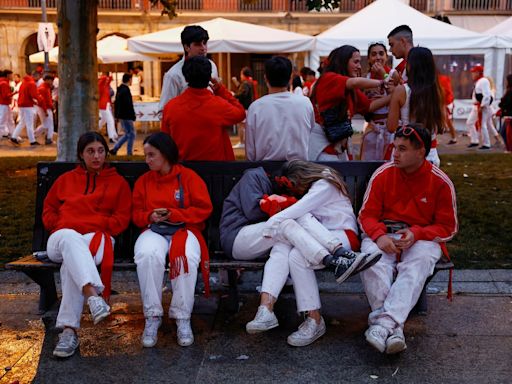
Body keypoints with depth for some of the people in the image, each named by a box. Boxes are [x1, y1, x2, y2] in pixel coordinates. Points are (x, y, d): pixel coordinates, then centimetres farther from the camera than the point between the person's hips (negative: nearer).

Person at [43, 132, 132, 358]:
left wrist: (97, 225, -6)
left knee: (72, 262, -38)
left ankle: (69, 329, -44)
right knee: (70, 238, -40)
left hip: (97, 238, -1)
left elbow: (122, 218, 10)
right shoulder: (65, 180, 26)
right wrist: (63, 226, 4)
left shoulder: (118, 183, 20)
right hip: (63, 236, 2)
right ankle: (93, 294, -60)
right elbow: (48, 211, 25)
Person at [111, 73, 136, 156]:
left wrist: (117, 114, 22)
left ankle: (114, 149, 13)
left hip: (121, 116, 10)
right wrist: (133, 116, -18)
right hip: (126, 116, -10)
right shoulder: (125, 90, -17)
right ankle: (129, 153, 2)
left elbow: (116, 103, 20)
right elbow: (128, 105, -22)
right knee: (131, 134, -1)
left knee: (128, 134, 17)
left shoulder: (119, 89, 14)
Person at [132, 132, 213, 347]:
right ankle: (152, 316, -25)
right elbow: (136, 214, 16)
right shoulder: (143, 181, 17)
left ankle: (183, 318, -23)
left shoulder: (188, 177, 6)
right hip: (154, 230, 2)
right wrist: (150, 216, -7)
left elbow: (204, 209, -1)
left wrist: (173, 214, -10)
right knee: (148, 255, -35)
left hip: (184, 229, -2)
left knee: (187, 258, -37)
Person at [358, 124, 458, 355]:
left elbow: (448, 227, 2)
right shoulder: (383, 175, 2)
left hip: (422, 238, -1)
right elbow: (367, 215, 4)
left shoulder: (441, 182, 0)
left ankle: (384, 322, -46)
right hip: (384, 234, 1)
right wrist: (379, 236, -18)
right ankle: (394, 327, -40)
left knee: (418, 263, -36)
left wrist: (416, 234, -16)